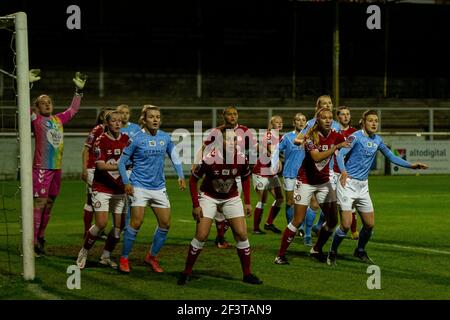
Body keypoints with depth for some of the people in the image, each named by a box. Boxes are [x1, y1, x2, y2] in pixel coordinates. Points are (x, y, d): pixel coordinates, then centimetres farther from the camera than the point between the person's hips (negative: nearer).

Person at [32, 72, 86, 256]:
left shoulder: (58, 119, 15)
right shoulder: (36, 119, -1)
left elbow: (73, 110, 29)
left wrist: (79, 90, 27)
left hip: (57, 168, 6)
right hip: (41, 168, -6)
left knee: (49, 204, 12)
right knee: (39, 204, -9)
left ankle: (41, 236, 23)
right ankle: (33, 241, -8)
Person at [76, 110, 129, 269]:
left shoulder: (126, 139, 3)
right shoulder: (101, 140, -11)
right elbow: (101, 165, -19)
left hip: (119, 189, 5)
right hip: (102, 189, -5)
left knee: (120, 225, 2)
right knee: (101, 224, -12)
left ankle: (106, 256, 19)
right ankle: (84, 252, 9)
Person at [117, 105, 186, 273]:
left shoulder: (165, 138, 4)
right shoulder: (137, 139, -7)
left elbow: (174, 157, 16)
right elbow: (122, 161, -1)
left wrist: (181, 176, 5)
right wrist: (126, 182, -8)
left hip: (159, 188, 5)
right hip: (139, 187, -5)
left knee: (165, 223, 2)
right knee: (136, 223, -11)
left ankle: (152, 256, 19)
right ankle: (124, 258, 3)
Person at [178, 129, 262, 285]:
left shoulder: (241, 159, -16)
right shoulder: (209, 159, -26)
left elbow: (245, 178, 5)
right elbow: (193, 180, -13)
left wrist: (247, 202, 2)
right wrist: (195, 205, -15)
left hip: (231, 198, 3)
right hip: (209, 197, -3)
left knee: (241, 234, -4)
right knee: (201, 236, -9)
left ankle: (247, 274, 9)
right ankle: (186, 273, 6)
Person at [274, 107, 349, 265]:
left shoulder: (335, 136, -5)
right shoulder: (311, 136, -19)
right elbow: (316, 157, -34)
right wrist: (336, 147, -40)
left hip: (324, 181, 5)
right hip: (306, 181, -5)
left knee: (332, 220, 2)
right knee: (298, 221, -6)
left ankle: (316, 250, 22)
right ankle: (280, 255, 3)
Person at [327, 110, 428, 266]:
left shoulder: (377, 140, 9)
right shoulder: (356, 137, -12)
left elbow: (391, 157, 19)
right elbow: (340, 154, -24)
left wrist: (411, 165, 10)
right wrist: (343, 171, -42)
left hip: (363, 186, 7)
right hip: (348, 183, -7)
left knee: (370, 224, 8)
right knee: (346, 224, -13)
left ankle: (360, 251, 34)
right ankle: (332, 253, 8)